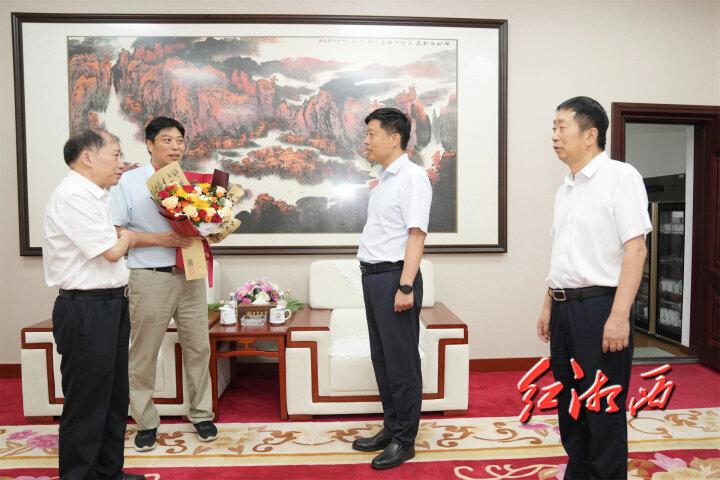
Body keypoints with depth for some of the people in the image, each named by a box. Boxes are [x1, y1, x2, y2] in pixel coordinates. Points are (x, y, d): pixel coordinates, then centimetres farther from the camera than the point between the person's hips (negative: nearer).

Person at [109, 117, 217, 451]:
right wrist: (159, 239, -16)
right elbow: (114, 232, -6)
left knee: (198, 347, 9)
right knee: (143, 354, 6)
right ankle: (146, 421, 25)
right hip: (149, 278, -3)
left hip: (189, 275, 3)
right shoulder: (130, 181, -1)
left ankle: (201, 414, 25)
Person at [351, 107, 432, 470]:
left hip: (394, 277, -9)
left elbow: (416, 234, -18)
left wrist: (405, 287, -23)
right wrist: (372, 277, 11)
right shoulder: (384, 180, 16)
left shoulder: (413, 177, -10)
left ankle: (404, 440, 17)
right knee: (381, 357, 16)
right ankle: (391, 428, 31)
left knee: (401, 361, 2)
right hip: (373, 277, 9)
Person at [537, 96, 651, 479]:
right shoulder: (565, 189, 14)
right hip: (564, 308, 7)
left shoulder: (620, 177, -8)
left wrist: (619, 315, -21)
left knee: (603, 409, 3)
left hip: (599, 307, -7)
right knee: (568, 403, 16)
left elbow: (635, 249, -15)